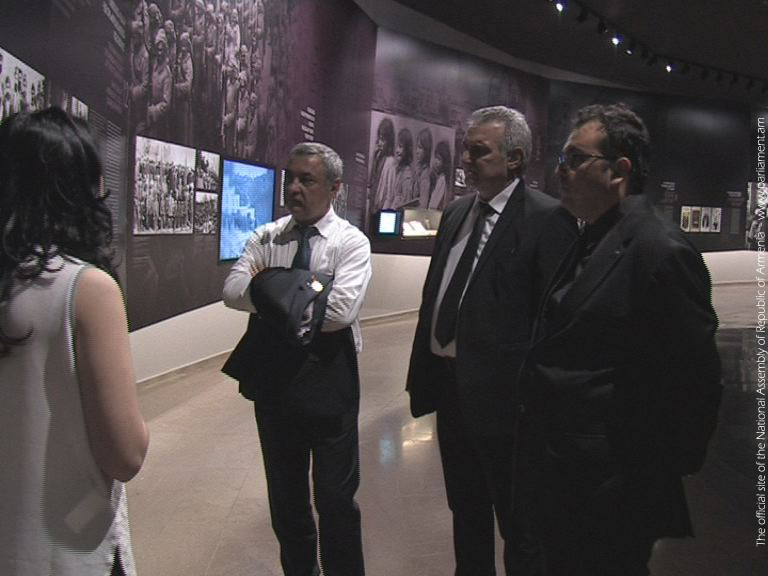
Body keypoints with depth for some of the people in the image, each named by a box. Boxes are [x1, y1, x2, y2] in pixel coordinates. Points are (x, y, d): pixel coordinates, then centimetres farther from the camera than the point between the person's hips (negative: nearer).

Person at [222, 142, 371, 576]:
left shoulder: (351, 242, -8)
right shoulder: (265, 238, 4)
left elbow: (341, 309, -22)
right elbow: (233, 291, -10)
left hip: (328, 382, -4)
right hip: (273, 379, 4)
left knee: (336, 498, 9)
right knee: (285, 495, 20)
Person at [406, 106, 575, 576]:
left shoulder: (546, 219, -14)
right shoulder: (457, 213, 10)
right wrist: (423, 374, 11)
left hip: (501, 395, -7)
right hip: (449, 387, 8)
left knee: (518, 523, 12)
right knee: (466, 511, 24)